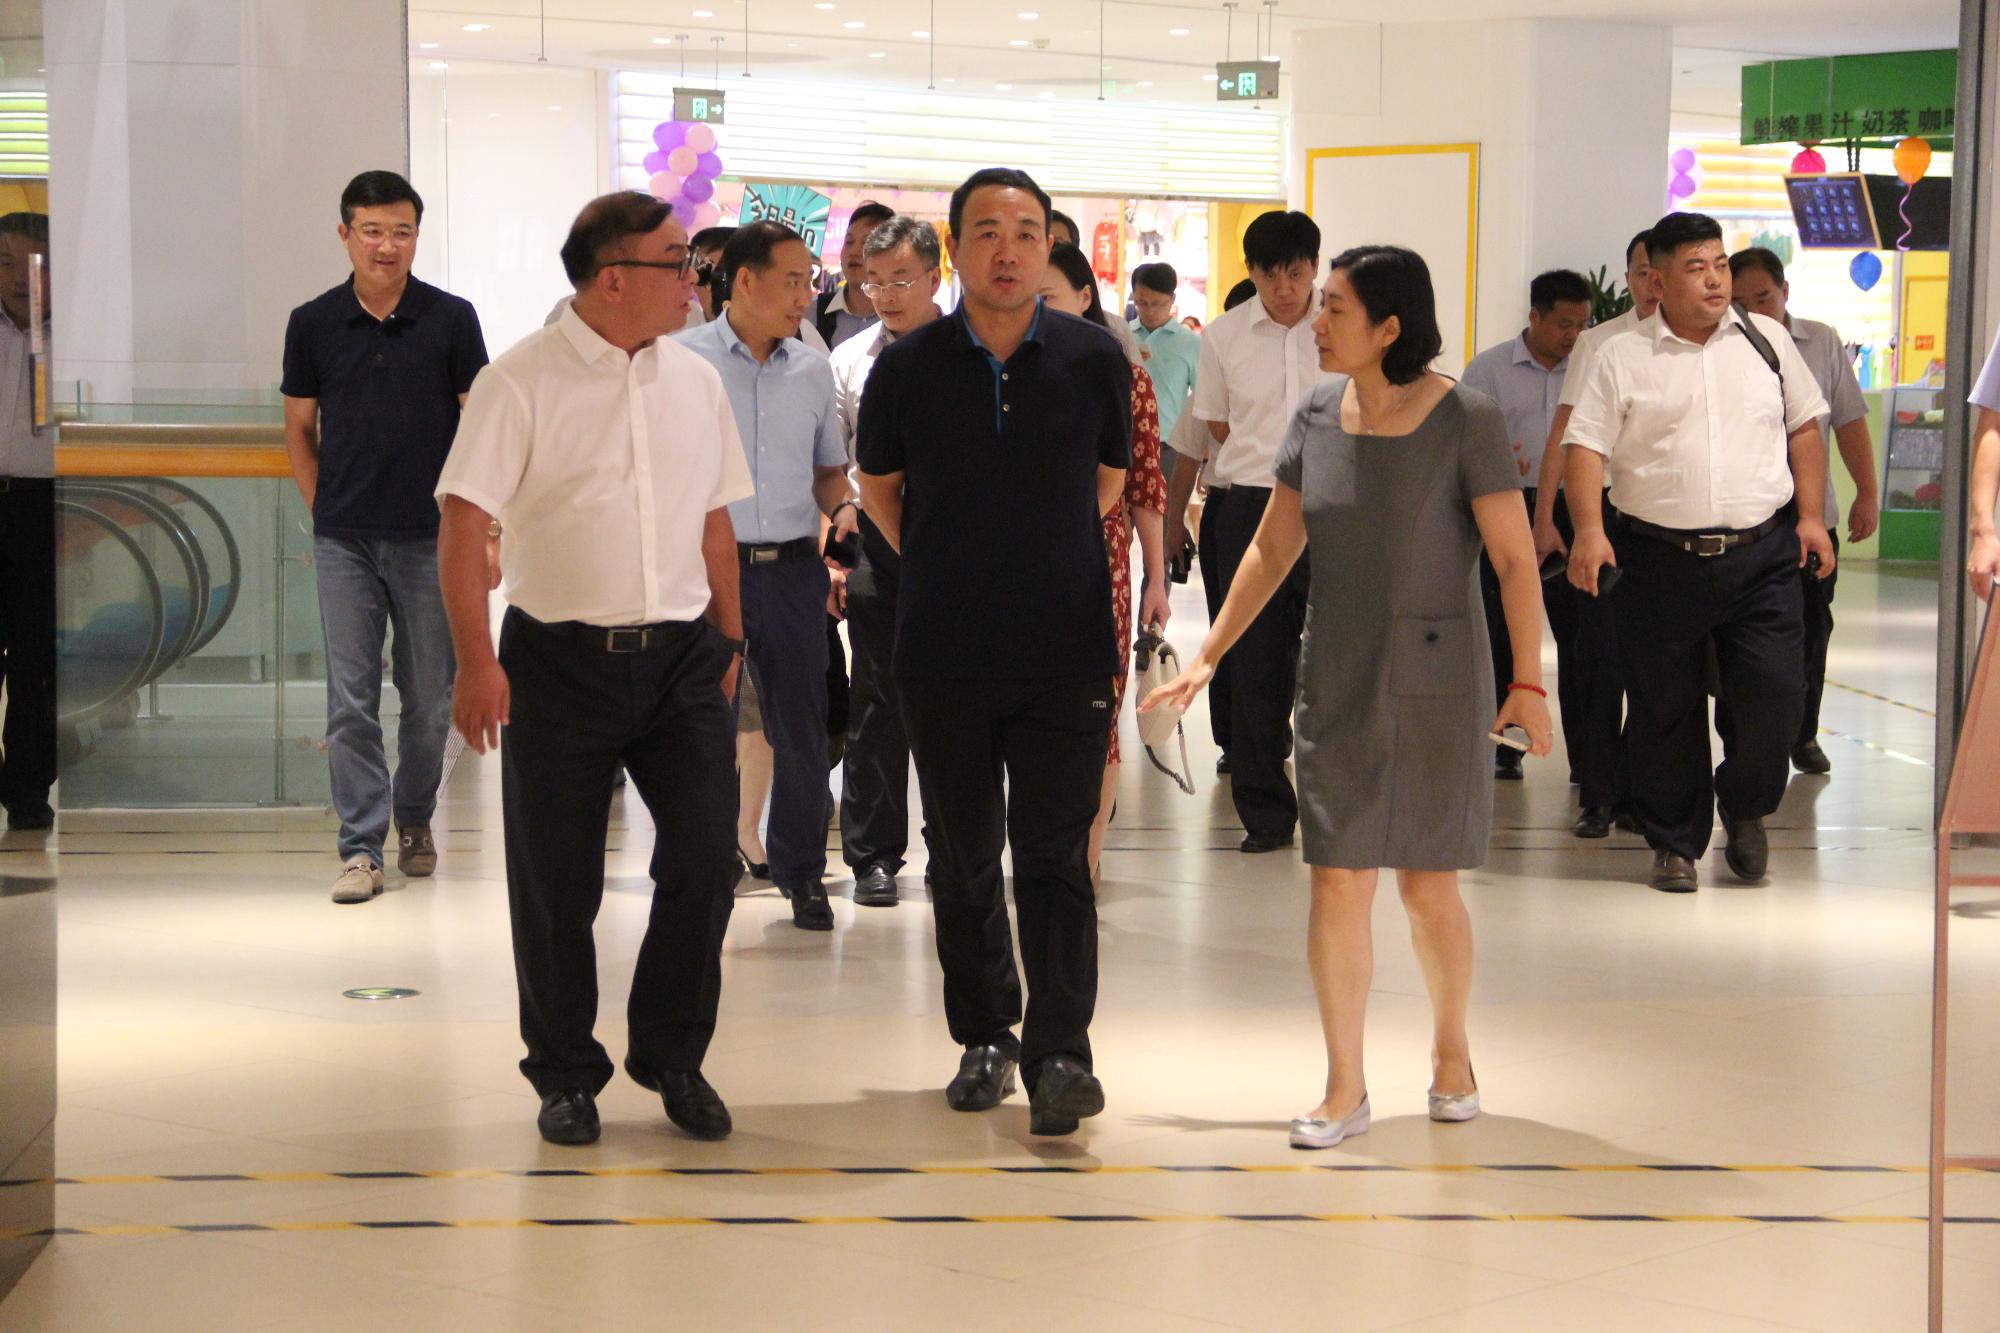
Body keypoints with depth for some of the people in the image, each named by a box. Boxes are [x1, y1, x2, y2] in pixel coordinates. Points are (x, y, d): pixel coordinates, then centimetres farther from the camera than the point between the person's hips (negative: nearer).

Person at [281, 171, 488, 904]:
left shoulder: (450, 319, -2)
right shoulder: (313, 323, 2)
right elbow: (300, 429, 12)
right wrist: (322, 510, 5)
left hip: (429, 539, -1)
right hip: (344, 541, 1)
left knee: (429, 700, 8)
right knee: (351, 700, -2)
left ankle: (414, 821, 28)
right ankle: (361, 848, 2)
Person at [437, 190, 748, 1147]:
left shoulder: (695, 381, 10)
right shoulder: (522, 382, -8)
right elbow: (464, 527, -11)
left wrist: (729, 640, 16)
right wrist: (477, 663, -17)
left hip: (680, 659, 4)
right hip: (561, 661, -4)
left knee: (705, 862, 0)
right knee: (556, 886, 4)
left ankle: (671, 1056, 19)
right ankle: (566, 1076, 21)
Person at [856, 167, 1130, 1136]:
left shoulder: (1095, 360, -1)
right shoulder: (908, 368, -1)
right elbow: (879, 487, 16)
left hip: (1065, 652, -1)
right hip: (944, 654, 1)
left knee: (1054, 857, -6)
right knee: (963, 857, 10)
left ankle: (1059, 1053, -6)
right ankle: (985, 1036, 22)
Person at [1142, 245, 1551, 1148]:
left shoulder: (1465, 421, -11)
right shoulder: (1319, 416, 3)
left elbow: (1515, 560, -9)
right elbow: (1272, 548, 10)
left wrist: (1528, 682, -14)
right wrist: (1207, 659, 8)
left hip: (1435, 684, -3)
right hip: (1338, 682, 3)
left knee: (1428, 886, 4)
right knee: (1338, 879, -2)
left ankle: (1451, 1054, 29)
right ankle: (1343, 1090, 7)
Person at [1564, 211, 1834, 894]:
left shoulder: (1766, 339, 10)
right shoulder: (1620, 357, 1)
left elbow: (1804, 428, 15)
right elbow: (1586, 446, -5)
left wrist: (1810, 516, 6)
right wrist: (1590, 530, -18)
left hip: (1762, 555, 2)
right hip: (1661, 560, -2)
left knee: (1776, 692, -6)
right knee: (1664, 707, 4)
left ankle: (1744, 806, 22)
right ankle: (1675, 843, 19)